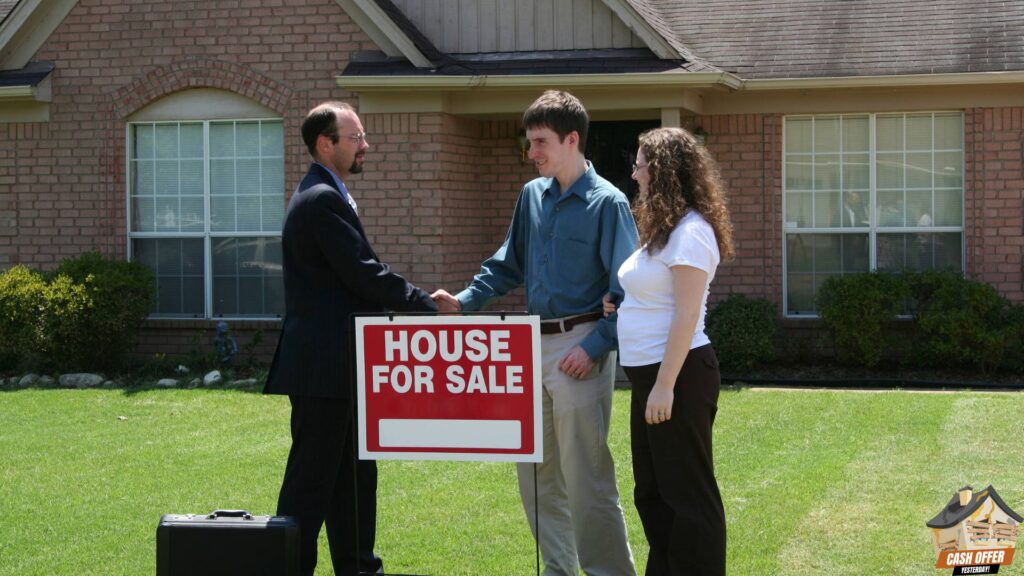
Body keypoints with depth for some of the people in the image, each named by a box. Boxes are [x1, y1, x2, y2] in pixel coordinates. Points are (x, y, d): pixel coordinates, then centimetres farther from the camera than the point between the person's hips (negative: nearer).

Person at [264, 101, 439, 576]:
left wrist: (422, 302, 10)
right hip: (323, 364, -11)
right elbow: (365, 274, -20)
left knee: (354, 473, 16)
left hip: (337, 363, 11)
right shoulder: (322, 200, -17)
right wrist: (428, 306, -11)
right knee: (313, 476, -5)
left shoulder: (324, 196, 17)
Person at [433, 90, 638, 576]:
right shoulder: (533, 196, 11)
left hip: (580, 345, -7)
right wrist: (464, 301, 4)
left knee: (586, 475, -6)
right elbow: (508, 266, 18)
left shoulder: (607, 203, -9)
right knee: (537, 472, 12)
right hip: (535, 344, 7)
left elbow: (626, 290, -11)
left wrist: (593, 348, -18)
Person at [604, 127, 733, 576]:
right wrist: (619, 306, 9)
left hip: (678, 375, -10)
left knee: (687, 493, -3)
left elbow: (687, 314, -21)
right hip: (650, 373, 10)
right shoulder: (666, 229, 15)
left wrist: (665, 386, -23)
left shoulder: (689, 232, -16)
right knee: (653, 491, 15)